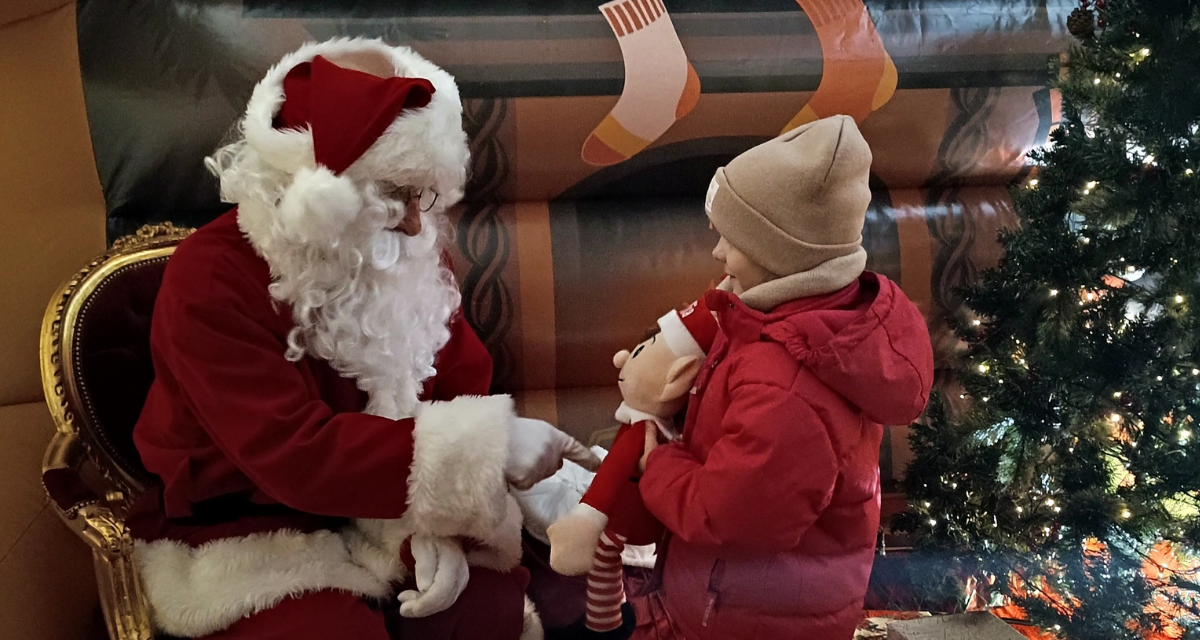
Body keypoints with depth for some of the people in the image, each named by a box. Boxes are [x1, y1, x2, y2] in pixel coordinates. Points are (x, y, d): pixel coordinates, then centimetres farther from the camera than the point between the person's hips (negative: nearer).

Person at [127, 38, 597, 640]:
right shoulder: (212, 279, -21)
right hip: (247, 540, -4)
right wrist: (482, 449, -34)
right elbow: (293, 455, -30)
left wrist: (440, 522, -17)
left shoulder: (410, 254, -1)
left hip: (375, 517, 5)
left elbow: (460, 387, 0)